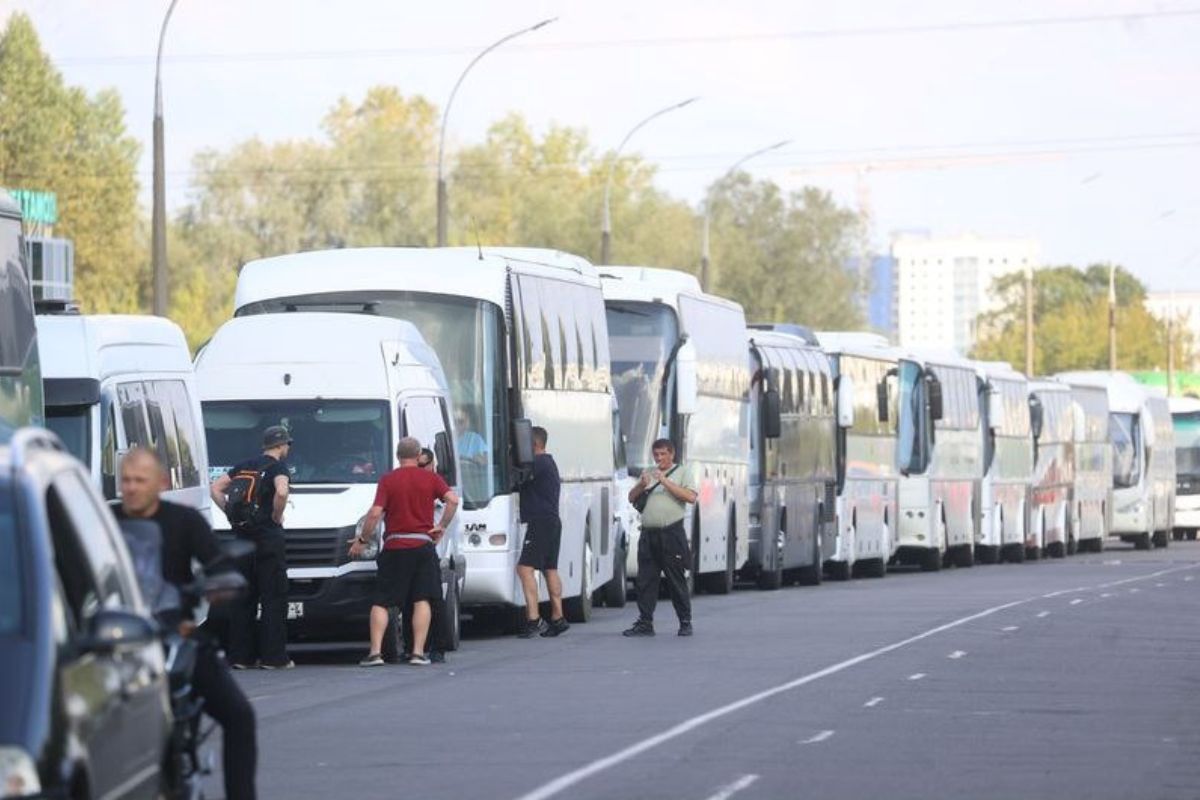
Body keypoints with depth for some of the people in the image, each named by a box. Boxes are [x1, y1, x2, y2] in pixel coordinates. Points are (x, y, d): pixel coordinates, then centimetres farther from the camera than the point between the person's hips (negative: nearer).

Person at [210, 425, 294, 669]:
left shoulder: (245, 466, 15)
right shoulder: (278, 467, -5)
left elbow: (215, 489, 14)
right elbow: (281, 492, -25)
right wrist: (276, 517, -10)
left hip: (242, 535, 6)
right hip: (268, 536, -6)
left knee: (243, 597, 9)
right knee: (274, 597, -3)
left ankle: (240, 656, 7)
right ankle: (273, 656, -7)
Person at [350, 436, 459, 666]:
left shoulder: (388, 480, -1)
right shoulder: (431, 478, 3)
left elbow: (375, 513, -9)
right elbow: (453, 500, -9)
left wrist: (362, 540, 2)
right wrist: (442, 526, 2)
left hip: (395, 547, -1)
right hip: (423, 545, 1)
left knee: (381, 602, 4)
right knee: (422, 600, 3)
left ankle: (375, 652, -5)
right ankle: (418, 652, -3)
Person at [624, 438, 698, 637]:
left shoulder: (682, 472, 6)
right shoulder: (649, 473, 21)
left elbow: (691, 497, -9)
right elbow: (632, 498, 18)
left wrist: (666, 482, -15)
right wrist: (641, 485, -3)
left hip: (671, 533, -5)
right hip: (648, 534, 5)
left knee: (676, 581, -2)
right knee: (645, 581, 1)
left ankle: (685, 623, 5)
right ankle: (644, 624, 3)